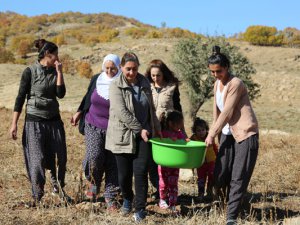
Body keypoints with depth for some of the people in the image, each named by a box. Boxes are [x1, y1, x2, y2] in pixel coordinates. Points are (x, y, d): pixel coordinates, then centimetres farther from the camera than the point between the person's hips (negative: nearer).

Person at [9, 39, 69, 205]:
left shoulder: (55, 71, 6)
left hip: (54, 120, 5)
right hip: (35, 121, -5)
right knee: (37, 159, -5)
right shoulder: (30, 71, -8)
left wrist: (59, 72, -10)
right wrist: (14, 124, -11)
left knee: (61, 157, 7)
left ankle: (58, 185, 32)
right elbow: (20, 98, -8)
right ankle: (37, 197, 8)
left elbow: (61, 94, -6)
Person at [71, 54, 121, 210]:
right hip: (94, 126, 2)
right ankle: (94, 184, 16)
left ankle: (110, 196, 14)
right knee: (94, 156, -14)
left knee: (112, 162, 1)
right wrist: (79, 113, 19)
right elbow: (88, 97, 17)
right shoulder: (96, 80, 1)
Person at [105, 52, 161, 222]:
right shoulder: (116, 86, -9)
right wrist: (139, 129, -16)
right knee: (124, 174, 5)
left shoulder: (144, 83, 7)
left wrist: (156, 128, 18)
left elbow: (151, 108, 18)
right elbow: (121, 112, -17)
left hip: (143, 134, 3)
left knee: (140, 172, -7)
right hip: (123, 136, -3)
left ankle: (140, 209, 3)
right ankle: (127, 199, 35)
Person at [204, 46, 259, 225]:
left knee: (239, 178, -5)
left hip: (245, 134, -8)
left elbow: (227, 113, -17)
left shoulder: (236, 84, -16)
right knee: (219, 178, 4)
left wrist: (212, 134, -12)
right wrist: (214, 132, 14)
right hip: (228, 133, 8)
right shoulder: (217, 84, 8)